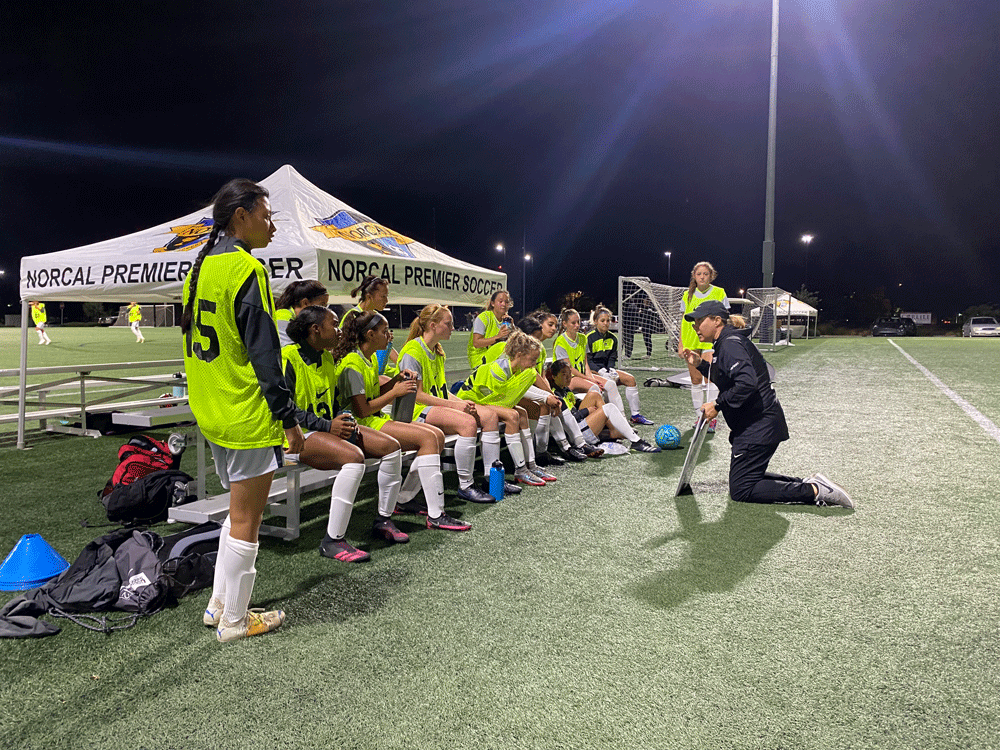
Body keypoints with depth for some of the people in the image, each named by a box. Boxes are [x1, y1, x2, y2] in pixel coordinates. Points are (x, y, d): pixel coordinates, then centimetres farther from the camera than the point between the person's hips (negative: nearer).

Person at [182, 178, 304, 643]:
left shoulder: (200, 267, 12)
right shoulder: (246, 269, -16)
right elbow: (263, 353, -19)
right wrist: (288, 418, -15)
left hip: (211, 413, 9)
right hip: (248, 415, -9)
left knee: (241, 510, 22)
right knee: (246, 520, 4)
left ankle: (219, 604, 31)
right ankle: (235, 620, 18)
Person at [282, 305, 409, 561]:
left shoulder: (327, 358, 14)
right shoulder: (289, 357, -12)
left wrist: (345, 419, 0)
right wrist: (327, 425, -21)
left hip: (329, 427, 9)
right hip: (298, 434, -9)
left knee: (391, 446, -4)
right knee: (354, 457, -34)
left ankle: (383, 520, 11)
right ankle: (332, 541, -26)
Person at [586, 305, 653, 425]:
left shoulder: (612, 338, 11)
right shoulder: (589, 338, -7)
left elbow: (612, 358, 13)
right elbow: (587, 360, -10)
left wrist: (611, 370, -8)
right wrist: (601, 371, -21)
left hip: (607, 369, 7)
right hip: (593, 371, -6)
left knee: (630, 379, -12)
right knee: (610, 383, -33)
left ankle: (635, 415, -10)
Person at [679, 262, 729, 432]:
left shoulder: (719, 293, 2)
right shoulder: (687, 295, 9)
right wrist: (681, 343, 10)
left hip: (711, 341, -3)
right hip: (691, 342, 3)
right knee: (695, 379, 6)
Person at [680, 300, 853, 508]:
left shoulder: (730, 344, -17)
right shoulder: (725, 343, 14)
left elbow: (747, 383, -31)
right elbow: (726, 381, 26)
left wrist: (717, 405, -22)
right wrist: (700, 365, 14)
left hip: (758, 426, -11)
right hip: (758, 425, 11)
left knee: (740, 491, -7)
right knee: (747, 478, 20)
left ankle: (814, 491, -7)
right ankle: (809, 483, 13)